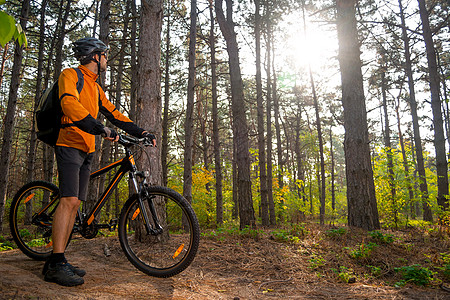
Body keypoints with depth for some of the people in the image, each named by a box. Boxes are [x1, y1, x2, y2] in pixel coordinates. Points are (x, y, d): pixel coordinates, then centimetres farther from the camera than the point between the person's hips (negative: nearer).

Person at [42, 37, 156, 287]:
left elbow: (113, 113, 20)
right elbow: (69, 104, -20)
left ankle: (56, 262, 8)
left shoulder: (96, 88, 24)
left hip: (87, 149, 8)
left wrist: (140, 131, 8)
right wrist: (100, 128, -31)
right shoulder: (70, 75, -1)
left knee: (75, 204, 3)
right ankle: (56, 264, -14)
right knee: (69, 200, -17)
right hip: (70, 144, -8)